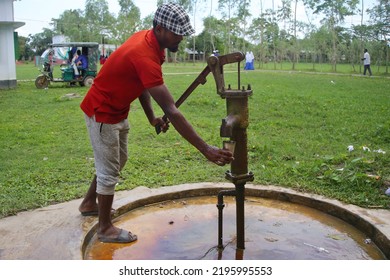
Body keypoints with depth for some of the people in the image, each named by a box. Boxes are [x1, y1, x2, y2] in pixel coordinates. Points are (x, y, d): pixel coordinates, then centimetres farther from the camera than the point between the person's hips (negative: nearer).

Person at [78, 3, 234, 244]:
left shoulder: (148, 39, -6)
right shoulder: (145, 57, -35)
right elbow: (171, 110, -40)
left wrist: (151, 117, -5)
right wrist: (205, 149, -41)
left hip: (118, 111, 10)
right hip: (102, 113, -9)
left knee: (118, 161, 22)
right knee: (109, 171, 1)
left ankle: (89, 203, 42)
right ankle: (105, 228, 20)